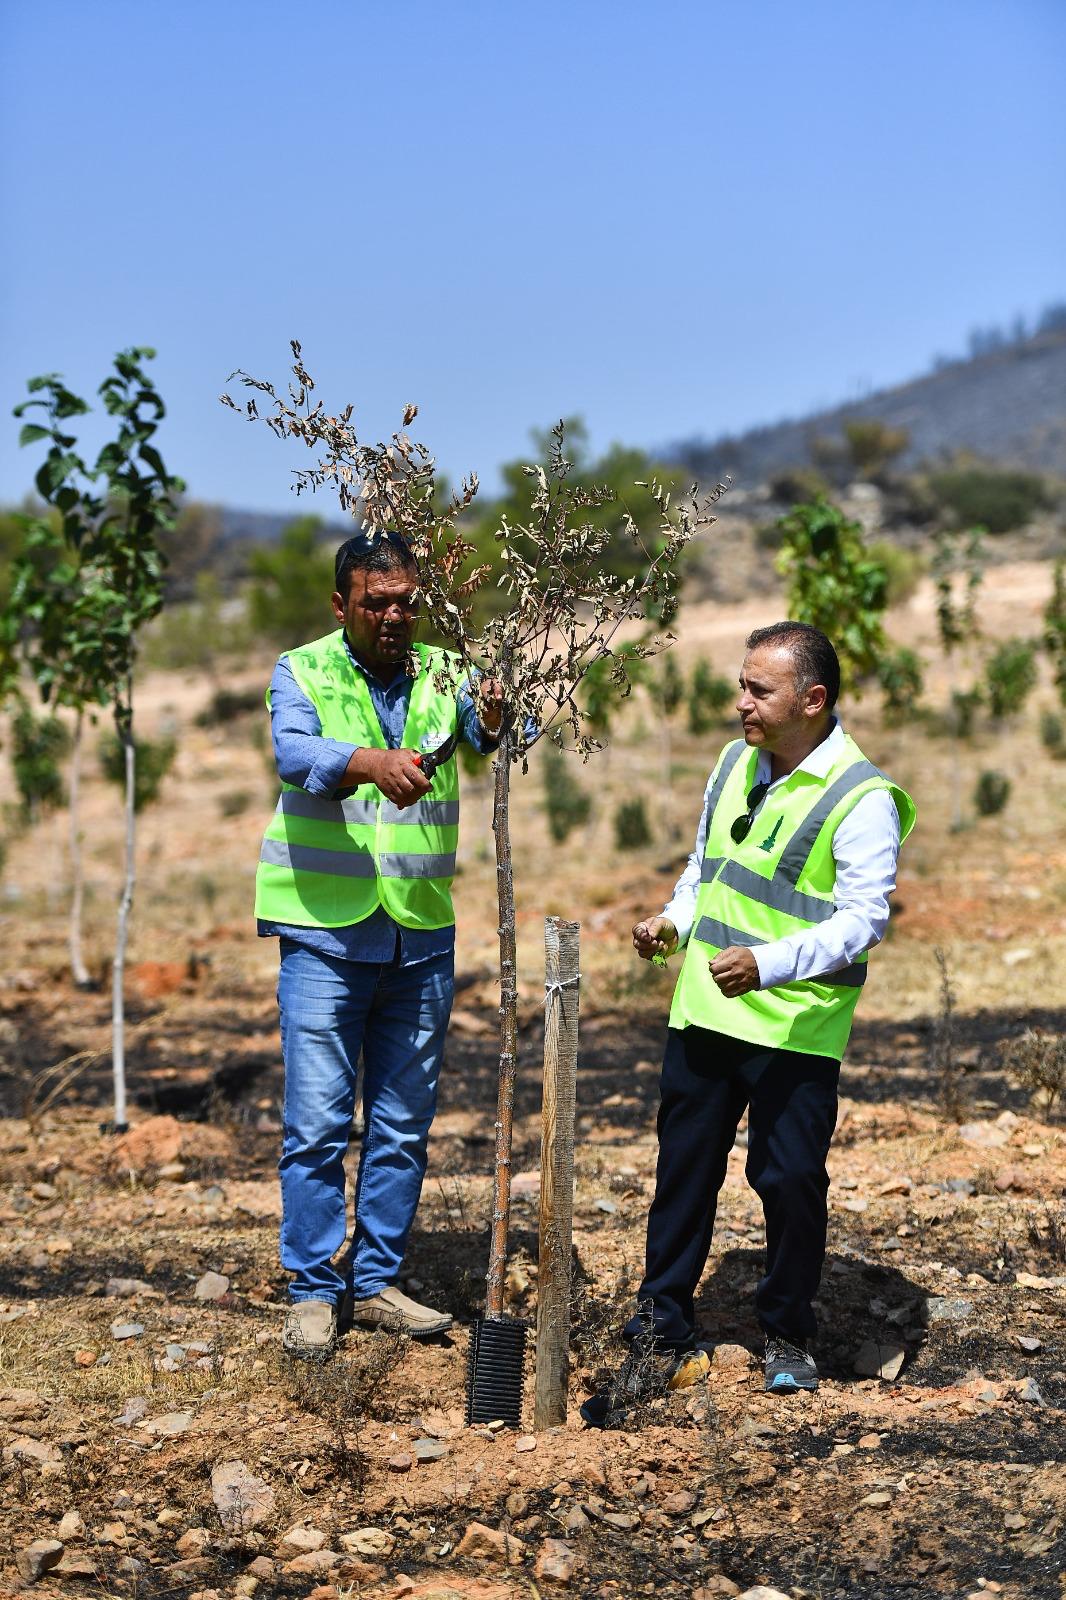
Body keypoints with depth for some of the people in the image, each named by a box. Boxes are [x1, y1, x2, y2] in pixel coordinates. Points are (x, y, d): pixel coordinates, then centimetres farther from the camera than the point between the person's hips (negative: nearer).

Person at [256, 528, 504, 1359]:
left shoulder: (441, 673, 5)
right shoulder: (302, 673, -3)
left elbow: (483, 730, -14)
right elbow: (295, 753, -22)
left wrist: (494, 716, -38)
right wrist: (369, 761, -42)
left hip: (422, 939, 3)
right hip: (325, 932, -3)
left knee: (403, 1123, 10)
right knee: (317, 1121, -3)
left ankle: (377, 1282, 22)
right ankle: (313, 1291, 8)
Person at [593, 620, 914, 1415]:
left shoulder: (862, 798, -13)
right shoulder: (736, 764, 9)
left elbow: (863, 917, -18)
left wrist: (769, 964, -30)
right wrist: (673, 922, 6)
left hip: (796, 1029, -6)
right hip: (704, 1015, 6)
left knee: (791, 1180, 0)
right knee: (685, 1170, 9)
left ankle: (789, 1334, 20)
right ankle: (663, 1329, 20)